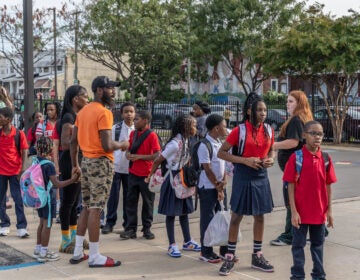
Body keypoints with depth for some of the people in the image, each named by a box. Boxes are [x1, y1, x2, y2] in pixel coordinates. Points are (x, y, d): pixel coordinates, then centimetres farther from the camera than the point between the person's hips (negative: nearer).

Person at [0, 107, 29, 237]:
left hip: (15, 171, -3)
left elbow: (24, 152, -2)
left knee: (18, 199, -2)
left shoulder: (19, 134, -4)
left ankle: (21, 227, 1)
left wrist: (23, 169, -9)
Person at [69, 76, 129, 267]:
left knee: (86, 207, 15)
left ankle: (78, 252, 20)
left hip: (86, 161, 9)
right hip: (100, 163, -9)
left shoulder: (83, 111, 12)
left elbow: (73, 141, 14)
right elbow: (107, 146, -21)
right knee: (95, 209, -4)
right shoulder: (104, 113, -14)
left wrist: (74, 165, 21)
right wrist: (122, 145, -2)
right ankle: (95, 257, 2)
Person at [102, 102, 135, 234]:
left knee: (128, 196, 9)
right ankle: (110, 222, 10)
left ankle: (127, 222, 18)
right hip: (115, 166, -1)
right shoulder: (115, 128, -1)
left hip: (130, 168, 1)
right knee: (113, 195, 2)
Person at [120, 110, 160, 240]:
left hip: (147, 174, -5)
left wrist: (139, 157, -19)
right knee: (131, 201, 5)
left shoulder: (152, 135, -10)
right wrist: (128, 155, -6)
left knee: (148, 202, 6)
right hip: (133, 173, 5)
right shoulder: (133, 133, 8)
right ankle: (131, 229, 12)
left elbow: (157, 155, -15)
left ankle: (147, 229, 18)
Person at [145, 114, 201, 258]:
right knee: (171, 213, 0)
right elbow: (157, 161, -16)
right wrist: (150, 177, -7)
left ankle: (187, 242, 25)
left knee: (184, 211, 15)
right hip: (172, 180, -8)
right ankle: (172, 245, 8)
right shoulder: (174, 143, -21)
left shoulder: (186, 141, 5)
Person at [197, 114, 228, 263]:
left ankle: (225, 250, 20)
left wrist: (224, 181, -4)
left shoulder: (220, 143, 10)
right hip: (208, 188, -8)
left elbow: (223, 164, 13)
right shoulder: (204, 146, -15)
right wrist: (218, 187, -12)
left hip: (220, 186, 8)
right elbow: (208, 169, -16)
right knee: (207, 219, 1)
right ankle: (206, 252, 11)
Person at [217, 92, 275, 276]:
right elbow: (221, 153, -10)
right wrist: (245, 160, -19)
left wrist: (270, 159, -4)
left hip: (261, 177, 5)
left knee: (259, 216, 11)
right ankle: (230, 256, 14)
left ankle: (257, 256, 24)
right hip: (243, 177, -5)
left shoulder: (268, 131, 3)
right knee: (236, 217, 3)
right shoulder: (239, 130, -12)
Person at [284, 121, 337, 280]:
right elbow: (291, 186, -9)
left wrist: (329, 210, 5)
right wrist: (293, 211, -12)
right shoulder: (296, 158, -10)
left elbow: (328, 186, 6)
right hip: (301, 211, -3)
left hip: (320, 212, 3)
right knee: (298, 245, 8)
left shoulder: (326, 159, 1)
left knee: (318, 244, 16)